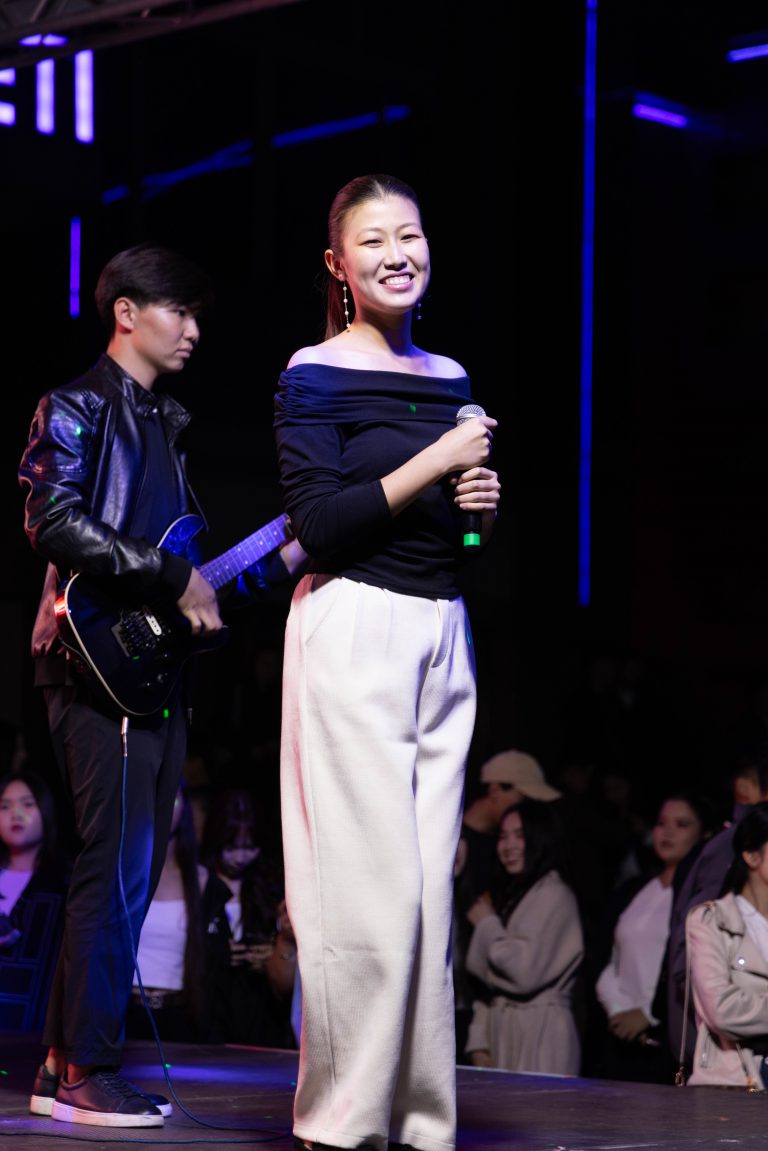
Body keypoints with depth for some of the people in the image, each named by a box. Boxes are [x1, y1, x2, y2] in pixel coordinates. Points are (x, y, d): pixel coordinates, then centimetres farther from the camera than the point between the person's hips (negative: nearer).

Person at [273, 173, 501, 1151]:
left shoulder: (448, 379, 15)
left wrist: (480, 508, 2)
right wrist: (436, 464, -13)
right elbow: (320, 525, -14)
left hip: (442, 632, 7)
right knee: (371, 884, -9)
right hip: (354, 629, -7)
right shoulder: (315, 377, -5)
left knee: (429, 885, 6)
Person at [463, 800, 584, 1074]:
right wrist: (479, 1042, 9)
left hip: (539, 1034, -8)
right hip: (502, 1031, 8)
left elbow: (526, 972, -17)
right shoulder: (509, 895, 19)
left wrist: (487, 924, -4)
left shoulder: (554, 895, -7)